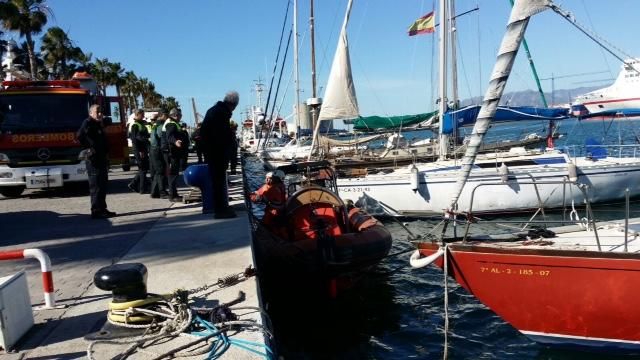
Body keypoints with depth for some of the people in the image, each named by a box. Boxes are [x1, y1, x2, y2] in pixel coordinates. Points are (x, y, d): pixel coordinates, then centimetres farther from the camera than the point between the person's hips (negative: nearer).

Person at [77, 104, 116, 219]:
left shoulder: (99, 124, 19)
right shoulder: (88, 123, -9)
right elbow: (79, 136, -26)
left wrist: (106, 156, 20)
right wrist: (88, 148, -18)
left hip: (101, 159, 10)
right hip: (93, 159, -10)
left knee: (103, 184, 14)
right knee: (96, 185, -7)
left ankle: (102, 209, 22)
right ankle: (96, 211, -4)